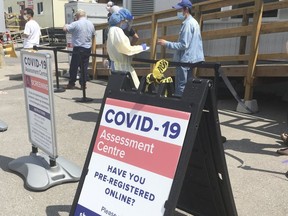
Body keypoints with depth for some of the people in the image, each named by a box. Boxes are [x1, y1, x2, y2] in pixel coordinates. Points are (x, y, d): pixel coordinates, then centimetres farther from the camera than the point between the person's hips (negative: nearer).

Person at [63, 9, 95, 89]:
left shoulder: (76, 24, -11)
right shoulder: (91, 24, 8)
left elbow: (65, 29, -13)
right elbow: (93, 36, 19)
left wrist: (67, 25, 7)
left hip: (78, 48, -5)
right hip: (88, 48, 6)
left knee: (74, 67, 5)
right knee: (84, 66, 10)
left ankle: (71, 84, 12)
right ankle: (83, 84, 11)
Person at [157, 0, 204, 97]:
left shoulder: (188, 24, -15)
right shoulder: (193, 22, 17)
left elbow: (184, 45, -21)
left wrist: (166, 43, -17)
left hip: (185, 60, -10)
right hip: (191, 60, 10)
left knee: (181, 88, -5)